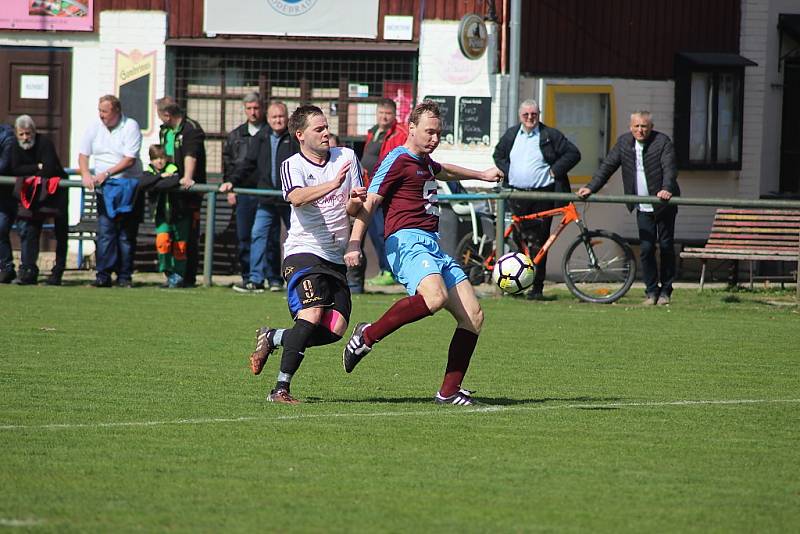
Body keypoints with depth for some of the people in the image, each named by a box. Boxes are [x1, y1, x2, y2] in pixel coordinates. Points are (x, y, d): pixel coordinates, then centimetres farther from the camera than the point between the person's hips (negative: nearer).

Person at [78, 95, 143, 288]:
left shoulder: (131, 127, -8)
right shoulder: (94, 127, 6)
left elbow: (129, 160, -14)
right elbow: (83, 154, 10)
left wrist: (106, 174, -18)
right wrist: (85, 174, -8)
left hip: (128, 185, -3)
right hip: (104, 186, 3)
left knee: (126, 234, -1)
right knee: (104, 231, -6)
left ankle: (124, 276, 4)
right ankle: (103, 275, -7)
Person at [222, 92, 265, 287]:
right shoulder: (235, 136, 15)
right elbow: (227, 163, 18)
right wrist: (230, 188, 8)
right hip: (243, 193, 4)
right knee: (244, 237, 4)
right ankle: (247, 277, 10)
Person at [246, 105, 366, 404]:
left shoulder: (346, 157, 11)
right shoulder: (292, 166, -4)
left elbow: (352, 211, 13)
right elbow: (297, 198, -26)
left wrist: (355, 201, -11)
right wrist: (333, 185, -39)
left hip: (336, 259, 6)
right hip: (304, 253, -6)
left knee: (335, 329, -7)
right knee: (312, 314, -25)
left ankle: (271, 338, 17)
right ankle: (281, 388, -20)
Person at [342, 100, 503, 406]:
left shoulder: (424, 163, 25)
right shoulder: (398, 161, -3)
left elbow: (444, 172, 50)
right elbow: (370, 201, -11)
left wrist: (481, 175, 65)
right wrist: (354, 243, -23)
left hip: (433, 247, 9)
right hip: (407, 241, -9)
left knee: (473, 316, -1)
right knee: (435, 296, -37)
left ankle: (449, 391, 2)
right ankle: (367, 336, -22)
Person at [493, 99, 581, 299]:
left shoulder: (551, 136, 1)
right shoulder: (511, 135, 12)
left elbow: (573, 154, 4)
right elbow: (498, 155, 27)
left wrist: (555, 170, -6)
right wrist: (506, 171, 9)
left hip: (542, 195, -3)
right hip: (517, 196, 3)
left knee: (539, 242, -3)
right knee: (521, 239, 0)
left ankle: (537, 286, 0)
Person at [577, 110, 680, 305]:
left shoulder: (662, 142, -11)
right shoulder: (624, 142, 4)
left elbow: (670, 169, -21)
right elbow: (607, 166, 7)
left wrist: (667, 189, -40)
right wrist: (591, 187, -2)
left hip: (664, 206, -3)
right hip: (643, 208, 3)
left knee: (666, 247, 4)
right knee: (646, 249, -1)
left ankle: (665, 291, 13)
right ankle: (651, 291, 7)